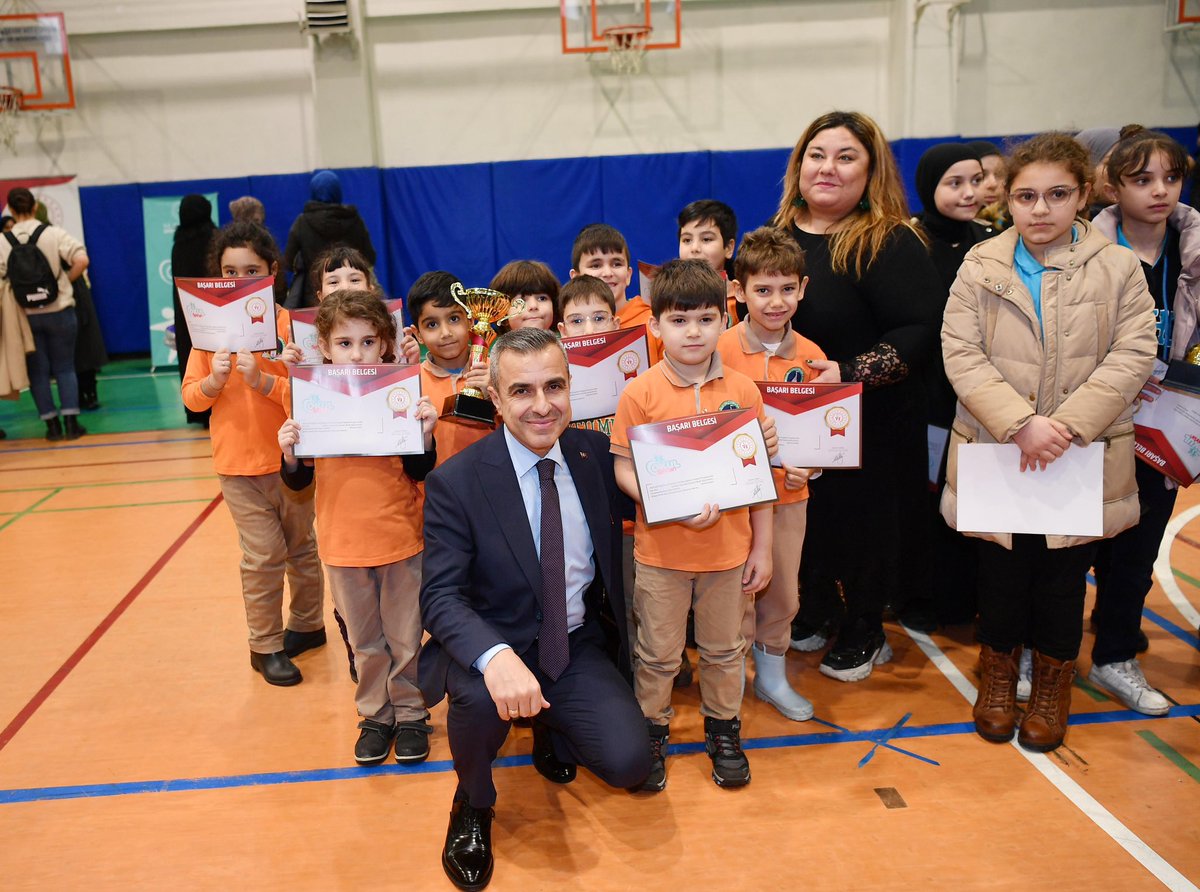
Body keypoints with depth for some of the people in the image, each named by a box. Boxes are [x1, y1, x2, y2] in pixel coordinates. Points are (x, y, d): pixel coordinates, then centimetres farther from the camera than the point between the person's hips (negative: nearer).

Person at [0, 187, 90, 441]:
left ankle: (52, 424, 11)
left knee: (38, 371, 10)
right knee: (65, 367, 9)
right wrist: (66, 281, 0)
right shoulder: (54, 233, -6)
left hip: (25, 315, 1)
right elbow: (82, 260, -15)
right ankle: (70, 422, 2)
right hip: (59, 312, -1)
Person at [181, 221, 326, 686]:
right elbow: (191, 397, 1)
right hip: (238, 462, 1)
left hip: (291, 456, 0)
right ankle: (265, 645, 18)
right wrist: (215, 380, -19)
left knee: (302, 548, 15)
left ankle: (307, 623, 37)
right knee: (263, 556, 1)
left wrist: (261, 379, -27)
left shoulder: (289, 323, -8)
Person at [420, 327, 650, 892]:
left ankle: (550, 730, 20)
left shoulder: (595, 454, -3)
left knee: (628, 762, -17)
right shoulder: (455, 482, -15)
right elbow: (440, 597, -20)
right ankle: (474, 804, 0)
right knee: (481, 696, -35)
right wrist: (495, 656, -38)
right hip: (491, 647, -3)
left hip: (579, 647, 3)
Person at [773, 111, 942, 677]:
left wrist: (850, 373, -30)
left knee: (862, 524, 11)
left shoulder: (891, 243, -14)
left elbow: (919, 332, -20)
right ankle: (815, 611, 41)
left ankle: (864, 634, 33)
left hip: (868, 425, -5)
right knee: (803, 520, 17)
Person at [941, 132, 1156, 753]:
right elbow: (960, 353, -8)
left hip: (1083, 458, 0)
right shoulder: (980, 265, -1)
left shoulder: (1117, 267, 0)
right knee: (1000, 570, 11)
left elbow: (1131, 355, -6)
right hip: (995, 453, 0)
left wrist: (1066, 426, -18)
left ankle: (1052, 682, 32)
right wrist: (1021, 424, -19)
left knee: (1064, 576, 12)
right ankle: (997, 669, 34)